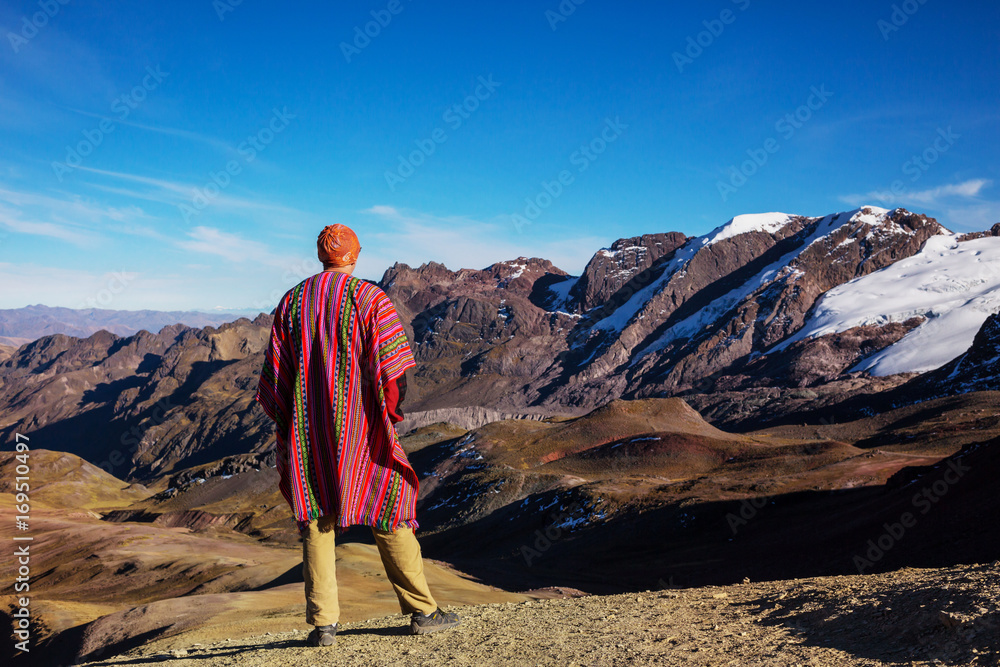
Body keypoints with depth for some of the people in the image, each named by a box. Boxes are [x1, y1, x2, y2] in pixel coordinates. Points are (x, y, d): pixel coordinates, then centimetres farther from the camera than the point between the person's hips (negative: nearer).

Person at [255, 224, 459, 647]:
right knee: (389, 515, 6)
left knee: (316, 521, 10)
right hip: (361, 430, -3)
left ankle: (323, 623, 9)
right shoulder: (370, 298, -5)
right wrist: (392, 417, 0)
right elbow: (391, 369, -12)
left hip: (307, 431, 3)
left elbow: (274, 376, 8)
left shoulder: (291, 303, 7)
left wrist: (284, 427, 15)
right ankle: (421, 611, 11)